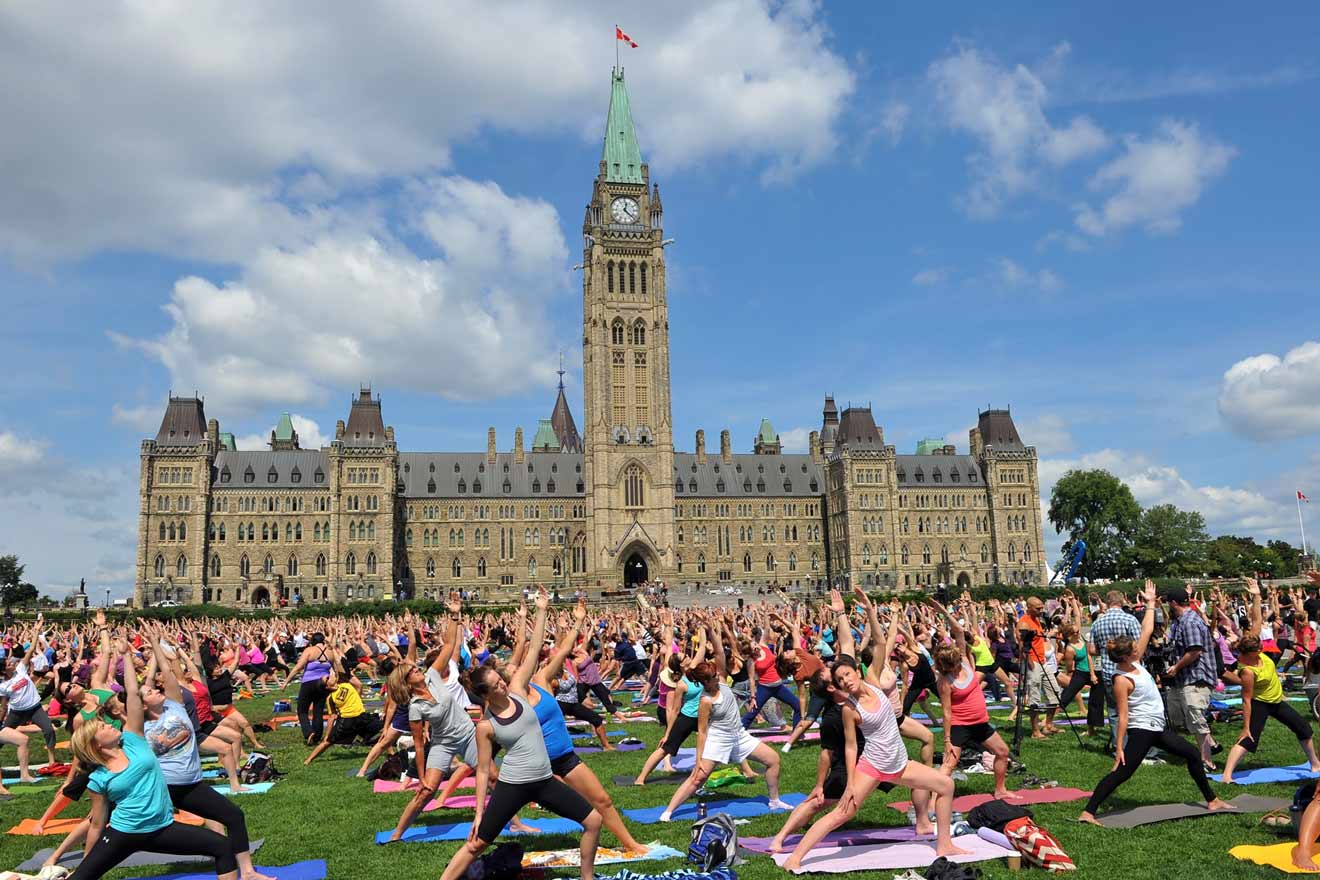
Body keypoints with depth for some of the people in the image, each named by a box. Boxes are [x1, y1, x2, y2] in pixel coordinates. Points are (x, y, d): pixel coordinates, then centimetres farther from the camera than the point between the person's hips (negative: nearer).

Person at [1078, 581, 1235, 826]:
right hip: (1141, 730, -10)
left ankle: (1211, 801, 36)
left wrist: (1150, 603, 9)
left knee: (1192, 754, 19)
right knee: (1121, 773, -15)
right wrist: (1120, 748, -22)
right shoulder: (1121, 680, -20)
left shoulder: (1134, 662, 2)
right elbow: (1123, 717, -21)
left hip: (1157, 727, 10)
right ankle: (1087, 813, -17)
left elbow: (1147, 631, 9)